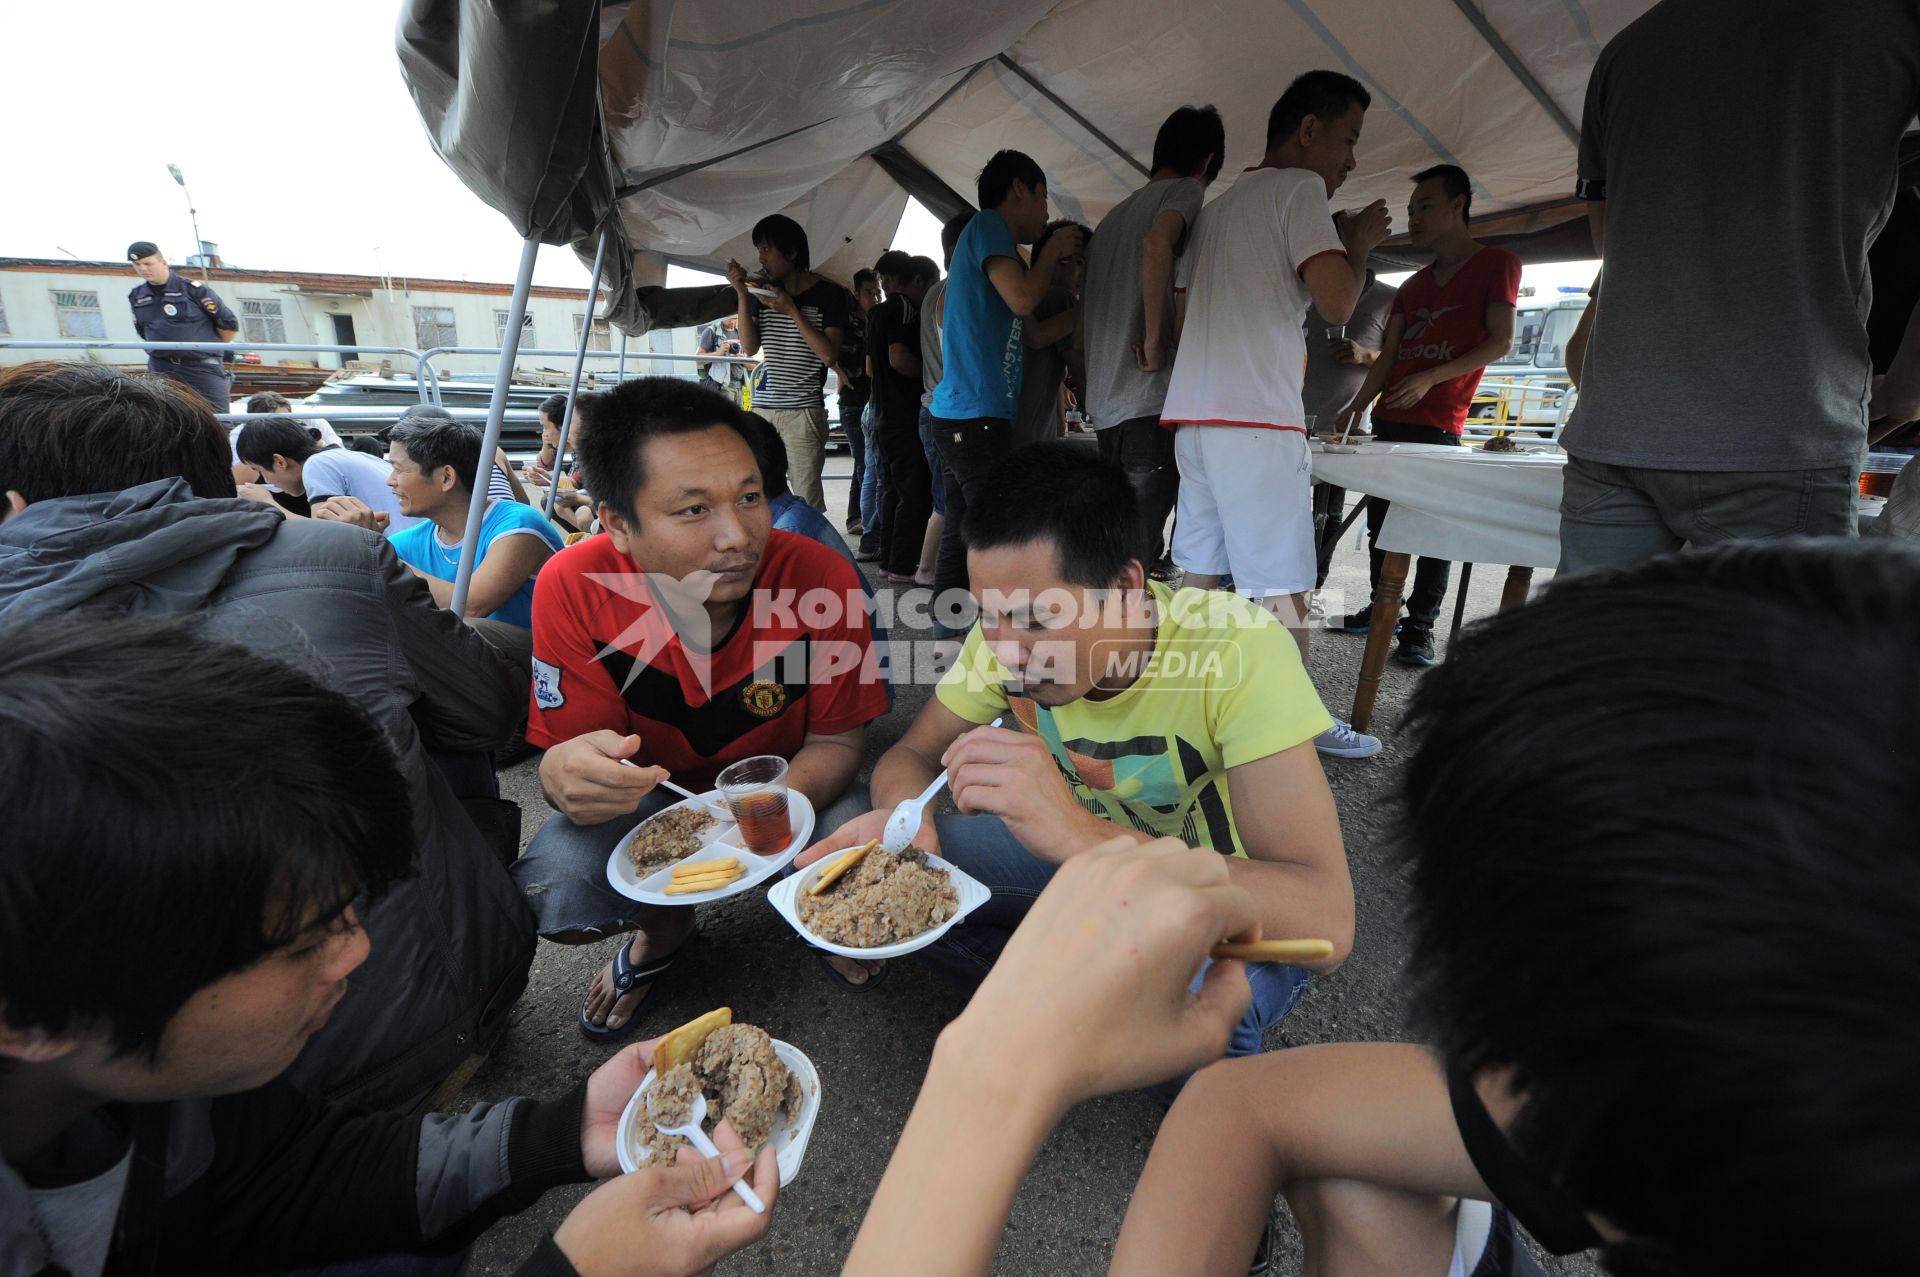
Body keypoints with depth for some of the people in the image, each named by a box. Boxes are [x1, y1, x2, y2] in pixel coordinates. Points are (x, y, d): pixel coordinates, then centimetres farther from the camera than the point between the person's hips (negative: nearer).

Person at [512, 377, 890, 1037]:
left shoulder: (822, 578, -27)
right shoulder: (574, 587, -24)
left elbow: (836, 741, -15)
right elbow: (566, 750, -17)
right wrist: (570, 776, -44)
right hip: (655, 789, 1)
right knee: (548, 890, -25)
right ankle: (663, 927, 14)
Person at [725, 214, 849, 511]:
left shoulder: (828, 294, -1)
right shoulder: (763, 291, 13)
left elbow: (829, 355, -10)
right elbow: (750, 347, 6)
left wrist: (791, 310, -11)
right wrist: (742, 295, -2)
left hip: (804, 411, -4)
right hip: (762, 407, 5)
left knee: (807, 497, -8)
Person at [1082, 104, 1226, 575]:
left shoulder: (1113, 215, 25)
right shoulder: (1186, 190, 1)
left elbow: (1082, 312, 25)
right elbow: (1157, 244, -22)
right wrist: (1155, 340, -16)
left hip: (1104, 407, 8)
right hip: (1151, 402, -8)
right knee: (1140, 552, -8)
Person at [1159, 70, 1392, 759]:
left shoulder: (1217, 208, 25)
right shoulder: (1299, 187, 0)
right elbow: (1337, 302, -11)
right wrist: (1359, 243, 7)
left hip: (1194, 414, 9)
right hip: (1256, 421, -9)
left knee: (1198, 577, 10)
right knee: (1283, 588, -3)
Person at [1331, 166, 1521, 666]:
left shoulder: (1497, 264, 5)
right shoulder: (1413, 285, 23)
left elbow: (1500, 341, -5)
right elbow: (1388, 356, 16)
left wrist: (1430, 379, -15)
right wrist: (1358, 405, 2)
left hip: (1438, 426, -6)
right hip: (1388, 421, 7)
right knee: (1381, 518, 7)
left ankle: (1420, 628, -2)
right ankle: (1382, 609, 18)